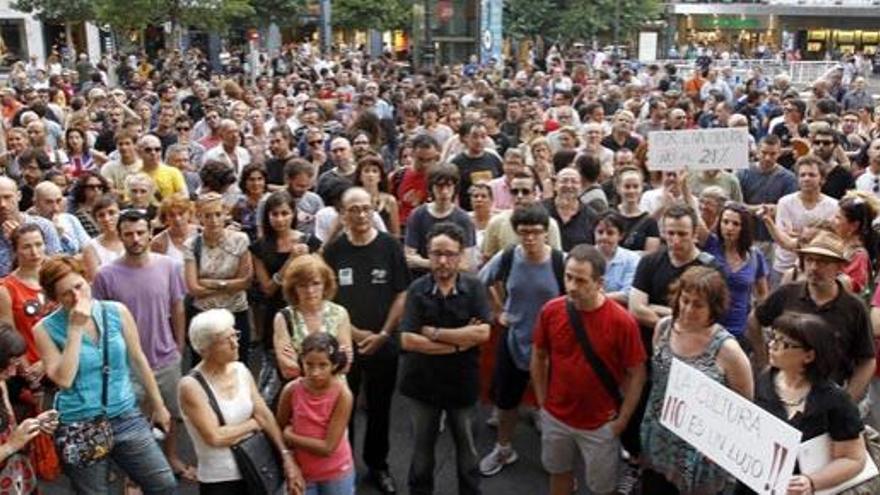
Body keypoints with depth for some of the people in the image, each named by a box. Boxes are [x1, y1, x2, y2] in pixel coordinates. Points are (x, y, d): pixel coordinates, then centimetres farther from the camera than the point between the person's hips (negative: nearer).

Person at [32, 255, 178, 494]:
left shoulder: (117, 312, -4)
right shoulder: (46, 329, -8)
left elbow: (138, 360, 6)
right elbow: (63, 380, -19)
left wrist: (158, 405, 12)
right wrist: (75, 329, -20)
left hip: (126, 417, 2)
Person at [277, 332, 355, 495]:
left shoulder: (342, 394, -23)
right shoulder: (292, 390, -15)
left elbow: (328, 447, -23)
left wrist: (290, 437, -16)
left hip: (337, 473, -2)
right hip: (301, 472, 2)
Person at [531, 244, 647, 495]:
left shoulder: (621, 321, -21)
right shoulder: (550, 311, -12)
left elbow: (637, 375, -11)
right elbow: (538, 358, 3)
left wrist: (621, 421, -9)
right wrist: (542, 402, 3)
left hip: (601, 424, -3)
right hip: (555, 417, 3)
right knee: (559, 473, 23)